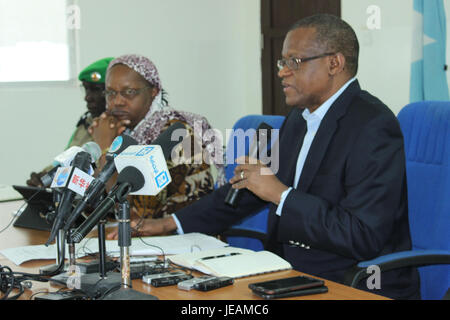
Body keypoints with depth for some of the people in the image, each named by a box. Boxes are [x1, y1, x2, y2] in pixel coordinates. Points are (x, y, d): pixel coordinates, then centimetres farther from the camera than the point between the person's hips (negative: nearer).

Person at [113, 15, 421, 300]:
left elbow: (364, 237, -24)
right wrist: (171, 223, 15)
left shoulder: (373, 126, -17)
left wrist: (280, 194, -20)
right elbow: (247, 189, 21)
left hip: (357, 287, -8)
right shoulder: (298, 121, 12)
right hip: (292, 277, 8)